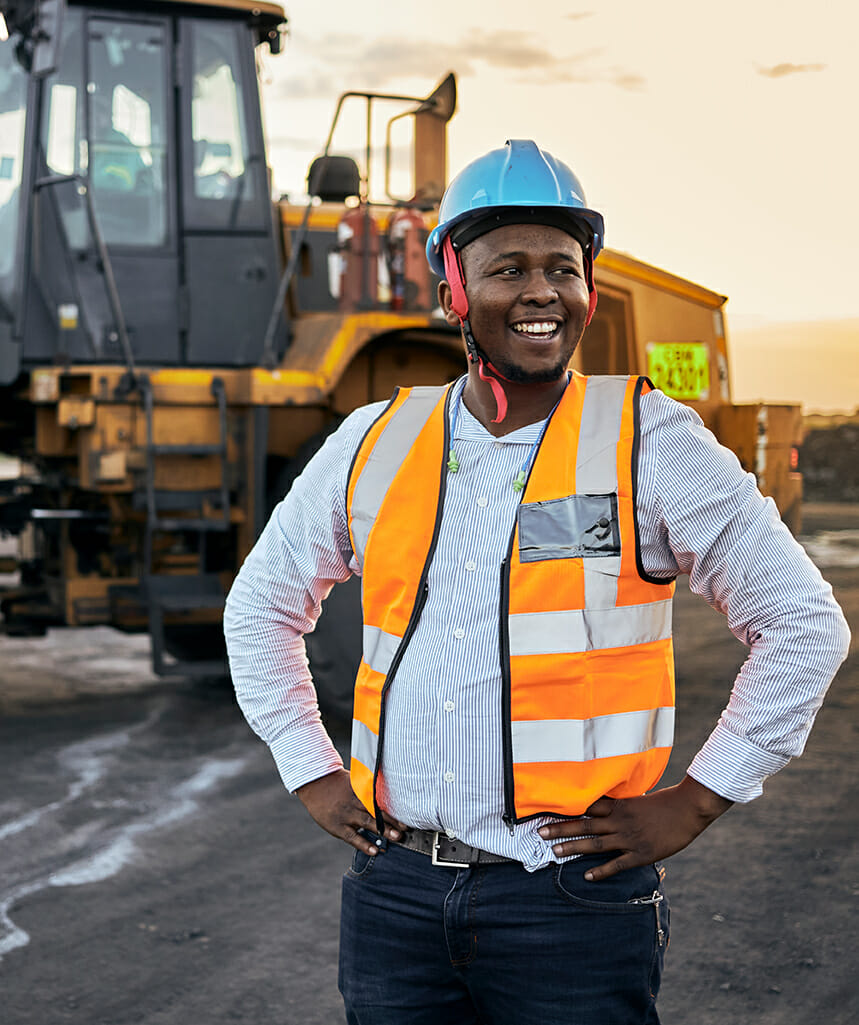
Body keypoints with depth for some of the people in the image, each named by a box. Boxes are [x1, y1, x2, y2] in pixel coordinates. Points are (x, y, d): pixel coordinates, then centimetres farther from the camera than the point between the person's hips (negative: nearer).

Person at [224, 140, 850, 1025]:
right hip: (395, 893, 3)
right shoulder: (372, 444, 5)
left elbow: (804, 624, -3)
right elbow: (261, 606, 19)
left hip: (571, 895, -3)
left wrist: (692, 803, -5)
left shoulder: (652, 444, -4)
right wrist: (312, 775, 10)